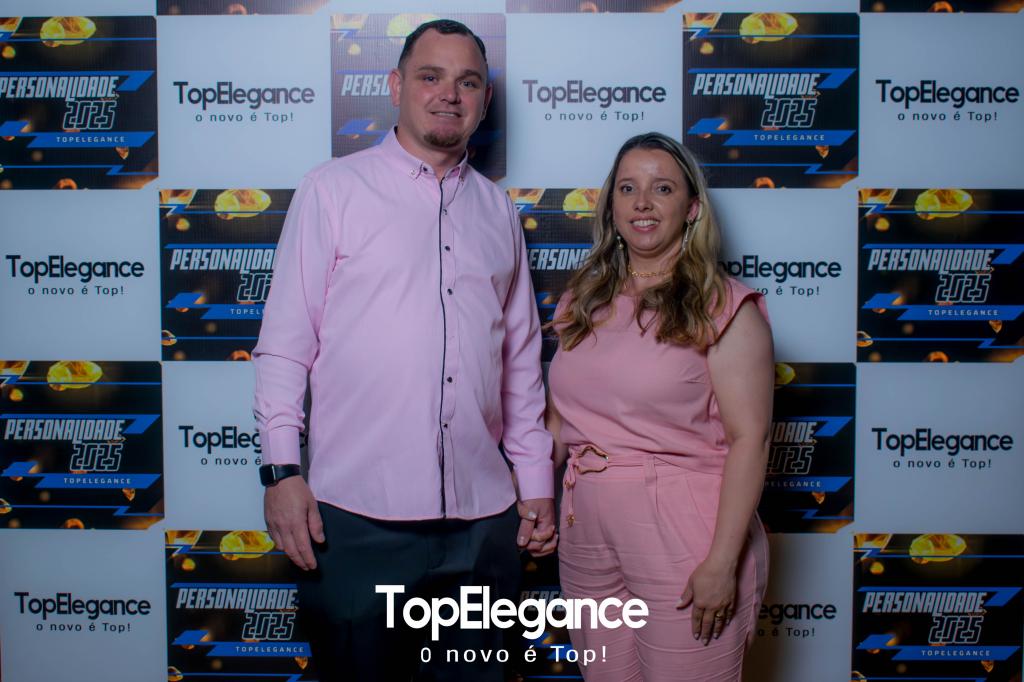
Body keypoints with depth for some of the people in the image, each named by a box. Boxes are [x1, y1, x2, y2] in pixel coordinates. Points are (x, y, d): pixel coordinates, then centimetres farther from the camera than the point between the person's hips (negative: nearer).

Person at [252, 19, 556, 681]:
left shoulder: (498, 211, 12)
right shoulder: (333, 189, 0)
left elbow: (521, 358, 15)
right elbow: (284, 341, -2)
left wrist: (537, 479, 12)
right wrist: (283, 469, -8)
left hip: (482, 520, 4)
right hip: (356, 513, -3)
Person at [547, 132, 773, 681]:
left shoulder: (724, 307, -7)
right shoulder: (584, 302, 10)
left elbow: (749, 438, -13)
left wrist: (723, 562, -18)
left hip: (681, 540, -5)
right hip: (586, 538, 5)